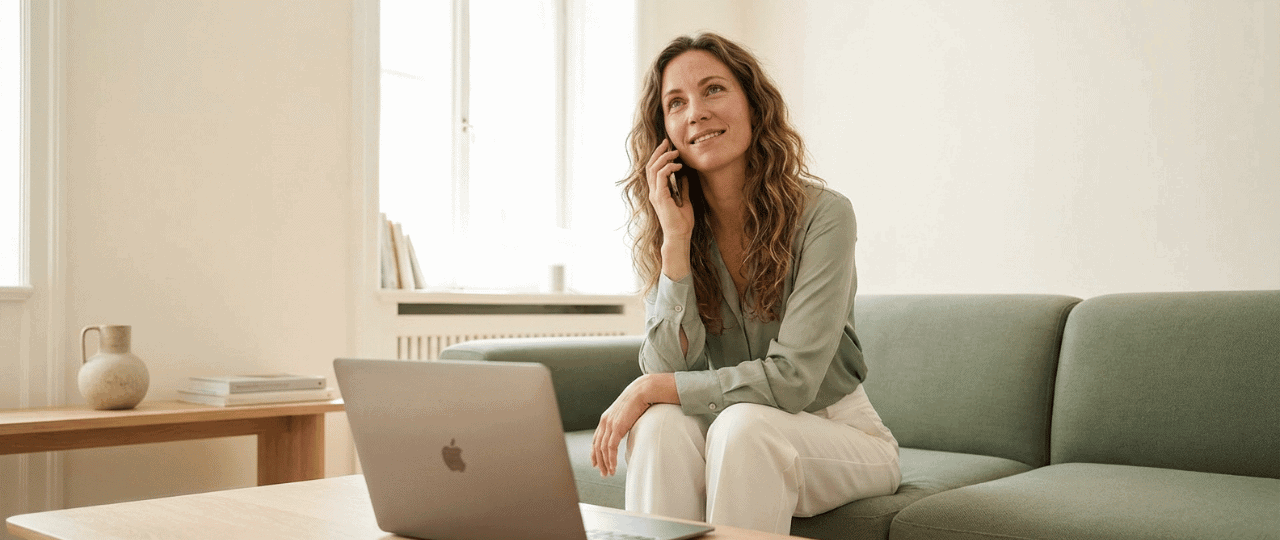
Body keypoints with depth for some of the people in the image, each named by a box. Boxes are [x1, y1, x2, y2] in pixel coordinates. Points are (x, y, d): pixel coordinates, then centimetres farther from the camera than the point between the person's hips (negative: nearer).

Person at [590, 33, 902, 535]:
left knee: (741, 425, -33)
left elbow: (791, 379, -22)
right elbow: (666, 368, -14)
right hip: (731, 435, 3)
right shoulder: (666, 230, -4)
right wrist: (676, 240, -22)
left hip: (838, 435, -3)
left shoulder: (822, 215, -18)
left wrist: (649, 390, -21)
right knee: (661, 423, -28)